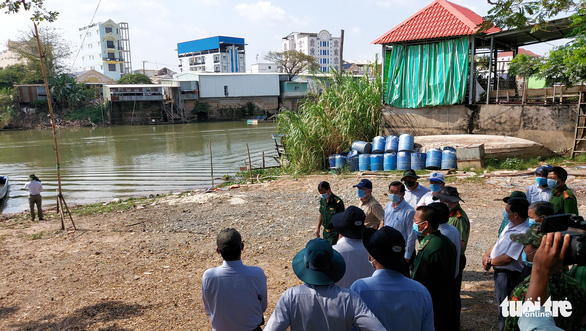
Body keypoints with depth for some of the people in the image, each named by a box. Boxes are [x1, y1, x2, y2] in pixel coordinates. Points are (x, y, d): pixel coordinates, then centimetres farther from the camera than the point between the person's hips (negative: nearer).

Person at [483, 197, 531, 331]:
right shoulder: (511, 225, 2)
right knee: (501, 303, 26)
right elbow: (498, 242, 13)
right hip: (499, 271, 10)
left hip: (508, 275, -10)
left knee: (505, 308, 6)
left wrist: (490, 262, -13)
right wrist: (486, 254, -1)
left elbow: (508, 259, -27)